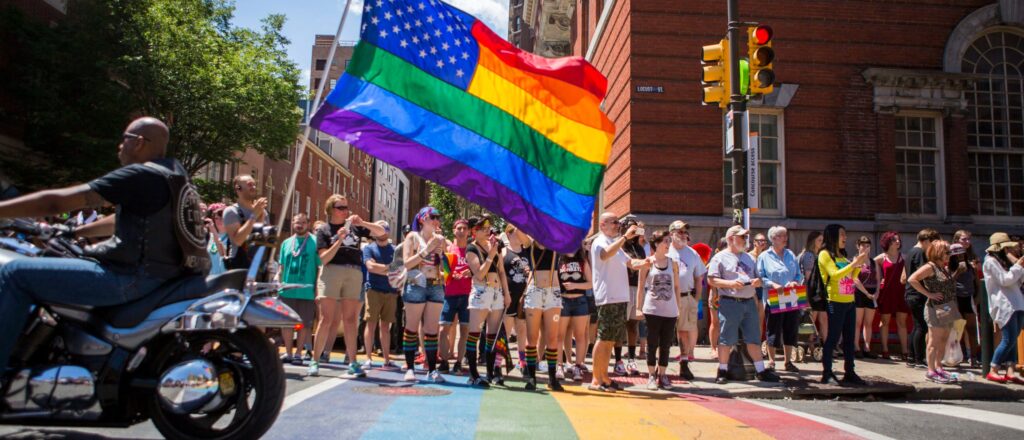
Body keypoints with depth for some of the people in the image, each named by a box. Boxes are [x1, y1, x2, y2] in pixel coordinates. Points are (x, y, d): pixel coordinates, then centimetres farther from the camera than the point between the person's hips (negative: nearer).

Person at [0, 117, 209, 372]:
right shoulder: (174, 172, 13)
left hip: (133, 279, -10)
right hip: (164, 272, 10)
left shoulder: (139, 176, -14)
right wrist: (73, 232, 29)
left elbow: (57, 201, -15)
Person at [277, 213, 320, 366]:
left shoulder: (315, 242, 0)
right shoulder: (286, 243, 13)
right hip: (287, 290, 4)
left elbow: (320, 267, -2)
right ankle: (288, 352, 19)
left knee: (305, 324, 2)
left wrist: (318, 289, -7)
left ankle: (298, 353, 13)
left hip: (307, 291, -3)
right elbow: (281, 267, 16)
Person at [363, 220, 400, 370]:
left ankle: (387, 360, 7)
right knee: (371, 324, -4)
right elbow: (371, 266, -8)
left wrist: (380, 269, -5)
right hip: (374, 289, -3)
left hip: (391, 291, 3)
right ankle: (368, 358, 1)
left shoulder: (394, 249, 16)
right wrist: (389, 268, -4)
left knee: (385, 326, 6)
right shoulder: (369, 248, 7)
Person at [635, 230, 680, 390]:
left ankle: (662, 374, 17)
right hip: (652, 310, -3)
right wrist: (639, 307, -3)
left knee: (665, 345, 7)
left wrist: (678, 307, 6)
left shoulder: (673, 263, 7)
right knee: (652, 344, 3)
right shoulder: (647, 262, -1)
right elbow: (641, 287, 1)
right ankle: (651, 376, 11)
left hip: (670, 311, 3)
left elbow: (677, 287, 11)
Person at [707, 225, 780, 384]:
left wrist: (758, 282, 1)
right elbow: (711, 280, -8)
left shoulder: (749, 258, 20)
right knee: (726, 339, -2)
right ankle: (723, 371, 8)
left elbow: (756, 278, 25)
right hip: (730, 303, -6)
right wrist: (730, 283, -21)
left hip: (749, 302, 6)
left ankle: (761, 370, 16)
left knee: (754, 338, 9)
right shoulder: (720, 258, -1)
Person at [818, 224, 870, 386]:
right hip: (835, 302, -8)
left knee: (849, 339, 9)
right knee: (833, 338, -5)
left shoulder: (843, 255, 16)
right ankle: (827, 373, 0)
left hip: (849, 302, 8)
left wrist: (859, 264, 5)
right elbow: (835, 274, -18)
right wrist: (854, 263, -17)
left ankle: (849, 372, 15)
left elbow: (852, 277, 19)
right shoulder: (825, 254, -6)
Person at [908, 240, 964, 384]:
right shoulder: (930, 267, -11)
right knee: (935, 341, -2)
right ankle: (931, 371, 5)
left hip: (948, 308, 9)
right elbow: (912, 279, -21)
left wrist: (958, 271, 14)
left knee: (944, 341, 15)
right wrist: (929, 294, -19)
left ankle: (938, 367, 26)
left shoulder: (945, 268, 15)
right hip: (936, 308, -8)